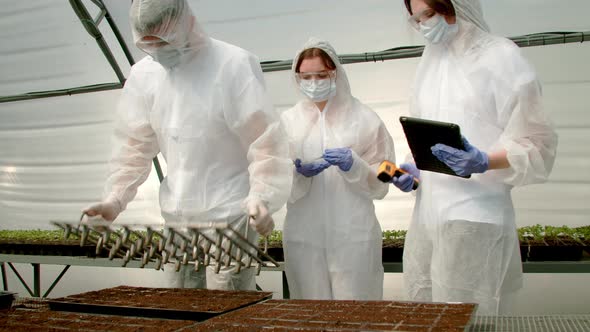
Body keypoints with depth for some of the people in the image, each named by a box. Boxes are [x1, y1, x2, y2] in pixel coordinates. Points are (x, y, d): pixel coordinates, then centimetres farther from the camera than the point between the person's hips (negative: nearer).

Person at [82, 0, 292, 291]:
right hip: (178, 215, 6)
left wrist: (261, 196, -27)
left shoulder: (234, 64, -13)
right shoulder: (143, 74, 3)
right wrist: (114, 199, -2)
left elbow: (264, 139, -15)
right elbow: (135, 146, 8)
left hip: (230, 212, -5)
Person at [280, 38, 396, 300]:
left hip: (354, 235, -1)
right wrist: (300, 173, -15)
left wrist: (353, 166, -13)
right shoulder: (288, 120, 10)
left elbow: (380, 184, 4)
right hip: (303, 235, 2)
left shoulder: (363, 118, 5)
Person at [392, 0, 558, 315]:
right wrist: (414, 170, 6)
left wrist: (483, 162, -21)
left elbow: (536, 145, -5)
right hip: (428, 211, 6)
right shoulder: (432, 62, 16)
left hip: (474, 214, -6)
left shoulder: (500, 56, -3)